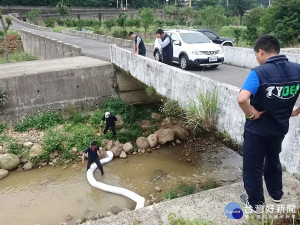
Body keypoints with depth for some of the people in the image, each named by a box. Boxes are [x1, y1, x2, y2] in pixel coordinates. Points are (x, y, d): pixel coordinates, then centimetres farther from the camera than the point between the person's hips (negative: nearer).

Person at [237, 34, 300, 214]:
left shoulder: (259, 72, -23)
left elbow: (242, 99, -38)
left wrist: (251, 115, -21)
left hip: (257, 129, -6)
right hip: (280, 127, 6)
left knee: (253, 167, 14)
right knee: (273, 160, 30)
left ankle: (256, 203, 31)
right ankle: (276, 194, 48)